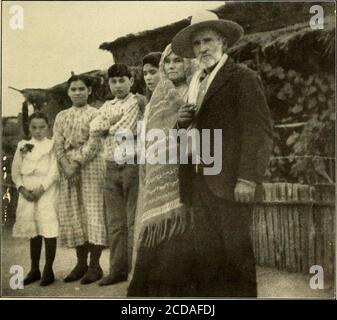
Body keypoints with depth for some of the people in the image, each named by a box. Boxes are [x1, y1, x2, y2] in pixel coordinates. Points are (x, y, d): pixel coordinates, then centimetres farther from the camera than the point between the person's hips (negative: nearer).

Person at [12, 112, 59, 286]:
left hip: (46, 192, -3)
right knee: (33, 232, 10)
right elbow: (15, 170, 9)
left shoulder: (52, 145, 1)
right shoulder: (23, 145, 11)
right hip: (27, 193, 4)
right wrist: (22, 188, -6)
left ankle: (48, 270, 5)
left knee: (48, 231, -5)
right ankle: (34, 269, 19)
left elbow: (55, 171, -7)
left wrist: (41, 189, -16)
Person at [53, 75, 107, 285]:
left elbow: (94, 143, -8)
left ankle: (94, 265, -1)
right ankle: (81, 263, 14)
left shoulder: (95, 114, 3)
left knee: (93, 213, -6)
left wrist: (76, 163, -16)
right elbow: (58, 144, 7)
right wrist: (65, 165, -9)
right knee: (72, 216, 5)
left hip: (90, 167, -5)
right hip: (67, 168, 5)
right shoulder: (62, 116, 16)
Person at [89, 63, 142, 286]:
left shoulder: (137, 101, -1)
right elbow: (94, 130, 6)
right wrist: (113, 123, -5)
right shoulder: (107, 106, 19)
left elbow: (125, 129, -13)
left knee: (134, 220, -4)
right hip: (112, 166, 6)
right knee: (115, 222, 8)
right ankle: (118, 269, 16)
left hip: (132, 163, -6)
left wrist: (108, 126, 3)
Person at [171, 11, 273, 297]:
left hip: (230, 185, -7)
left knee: (236, 255, -1)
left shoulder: (243, 78, -3)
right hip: (201, 185, 7)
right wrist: (183, 122, 1)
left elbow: (260, 130, -10)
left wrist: (248, 178, -18)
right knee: (208, 258, 9)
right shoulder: (197, 83, 19)